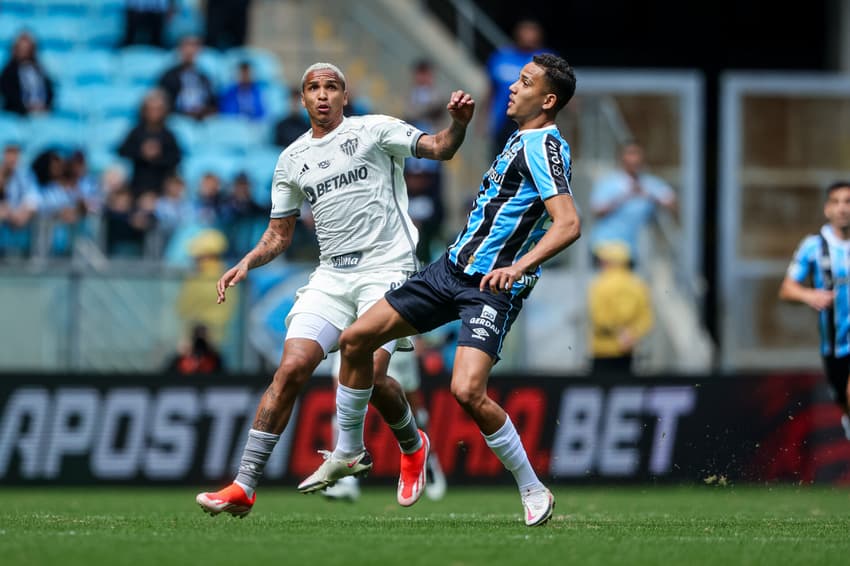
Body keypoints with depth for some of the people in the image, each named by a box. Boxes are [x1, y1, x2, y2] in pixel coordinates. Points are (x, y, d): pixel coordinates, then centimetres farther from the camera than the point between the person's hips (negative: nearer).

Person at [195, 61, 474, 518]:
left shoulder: (374, 130, 4)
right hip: (331, 275, 4)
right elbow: (279, 234, 20)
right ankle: (244, 486, -13)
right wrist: (247, 263, 1)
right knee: (291, 368, -12)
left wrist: (459, 122, -24)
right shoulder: (292, 160, 15)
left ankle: (412, 445, 16)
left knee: (369, 372, -18)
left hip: (387, 270, -4)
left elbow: (440, 148, -3)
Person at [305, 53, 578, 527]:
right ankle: (349, 451, 24)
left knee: (468, 392, -26)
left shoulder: (543, 147, -16)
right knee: (356, 339, 5)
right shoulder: (521, 139, 13)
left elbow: (568, 223, -29)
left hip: (493, 288, -9)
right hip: (452, 268, 9)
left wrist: (518, 267, -39)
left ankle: (534, 491, -7)